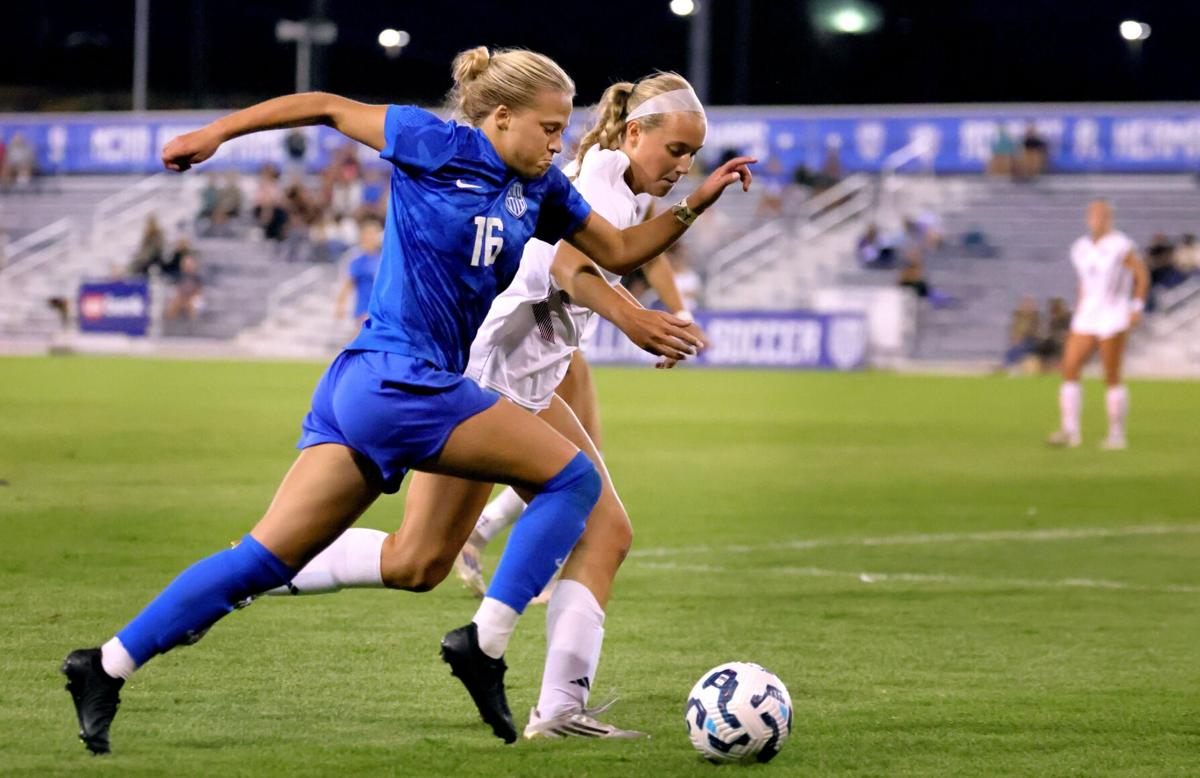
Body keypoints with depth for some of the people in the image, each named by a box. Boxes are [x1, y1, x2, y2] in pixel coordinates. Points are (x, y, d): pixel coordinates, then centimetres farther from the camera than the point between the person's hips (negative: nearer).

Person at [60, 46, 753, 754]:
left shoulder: (540, 192, 15)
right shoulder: (436, 145, -6)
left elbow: (621, 250, 23)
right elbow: (330, 107, 3)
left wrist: (696, 202, 11)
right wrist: (216, 133, 5)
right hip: (399, 382, -8)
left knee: (268, 558, 4)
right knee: (572, 477, -3)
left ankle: (108, 667, 3)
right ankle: (485, 643, -4)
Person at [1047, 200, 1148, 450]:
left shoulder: (1120, 247, -9)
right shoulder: (1080, 249, 10)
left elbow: (1142, 276, -3)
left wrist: (1137, 308, -8)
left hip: (1113, 316, -6)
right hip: (1086, 317, 6)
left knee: (1112, 377, -4)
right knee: (1069, 369, -7)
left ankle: (1117, 434, 6)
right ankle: (1069, 431, -8)